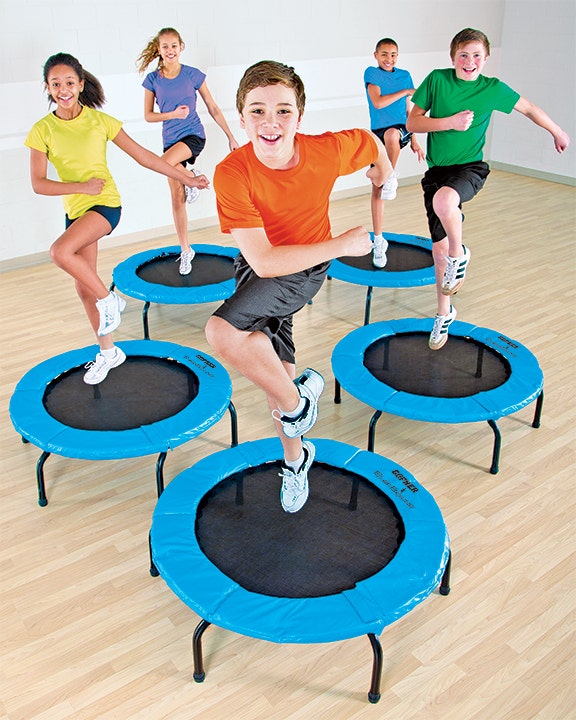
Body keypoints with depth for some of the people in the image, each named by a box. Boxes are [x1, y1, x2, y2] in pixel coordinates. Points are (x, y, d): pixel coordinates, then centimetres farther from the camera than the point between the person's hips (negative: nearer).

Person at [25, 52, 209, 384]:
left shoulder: (100, 120, -5)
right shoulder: (43, 130, -2)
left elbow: (143, 155, 0)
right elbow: (38, 183, -6)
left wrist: (186, 177, 0)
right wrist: (82, 186, -17)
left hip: (105, 204, -4)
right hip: (76, 210, 4)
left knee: (60, 251, -30)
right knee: (84, 288, 8)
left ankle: (110, 300, -7)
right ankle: (108, 352, 24)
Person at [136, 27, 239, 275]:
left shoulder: (193, 75, -4)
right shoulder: (153, 80, 1)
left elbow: (213, 108, 1)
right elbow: (148, 116, 2)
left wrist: (231, 137, 1)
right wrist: (173, 114, -15)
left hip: (194, 135, -3)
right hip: (170, 139, 3)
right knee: (177, 198, 4)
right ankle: (185, 251, 15)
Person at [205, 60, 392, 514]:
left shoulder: (327, 150, -25)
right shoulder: (232, 173, -29)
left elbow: (370, 140, 0)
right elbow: (263, 261, -34)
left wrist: (383, 172, 20)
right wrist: (341, 245, -30)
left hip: (308, 271, -2)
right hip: (264, 272, 2)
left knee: (223, 333, -28)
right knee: (275, 371, 14)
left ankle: (295, 401, -1)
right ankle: (295, 457, 42)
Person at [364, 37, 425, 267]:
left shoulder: (404, 75, 11)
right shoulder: (371, 73, 1)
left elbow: (408, 112, 15)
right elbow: (378, 102, -14)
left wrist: (414, 141, 13)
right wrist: (406, 91, -7)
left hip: (401, 130, 1)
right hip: (377, 134, -1)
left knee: (391, 135, -39)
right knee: (376, 190, -2)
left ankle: (392, 176, -13)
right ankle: (379, 241, 10)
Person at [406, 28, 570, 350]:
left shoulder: (493, 89, -2)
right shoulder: (437, 79, -2)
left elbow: (529, 108, 14)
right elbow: (412, 123, -4)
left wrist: (558, 132, 25)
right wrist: (450, 122, -16)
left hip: (471, 168, -2)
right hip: (437, 170, 2)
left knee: (443, 200, -38)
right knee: (439, 248, 3)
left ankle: (460, 254, -8)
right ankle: (445, 312, 24)